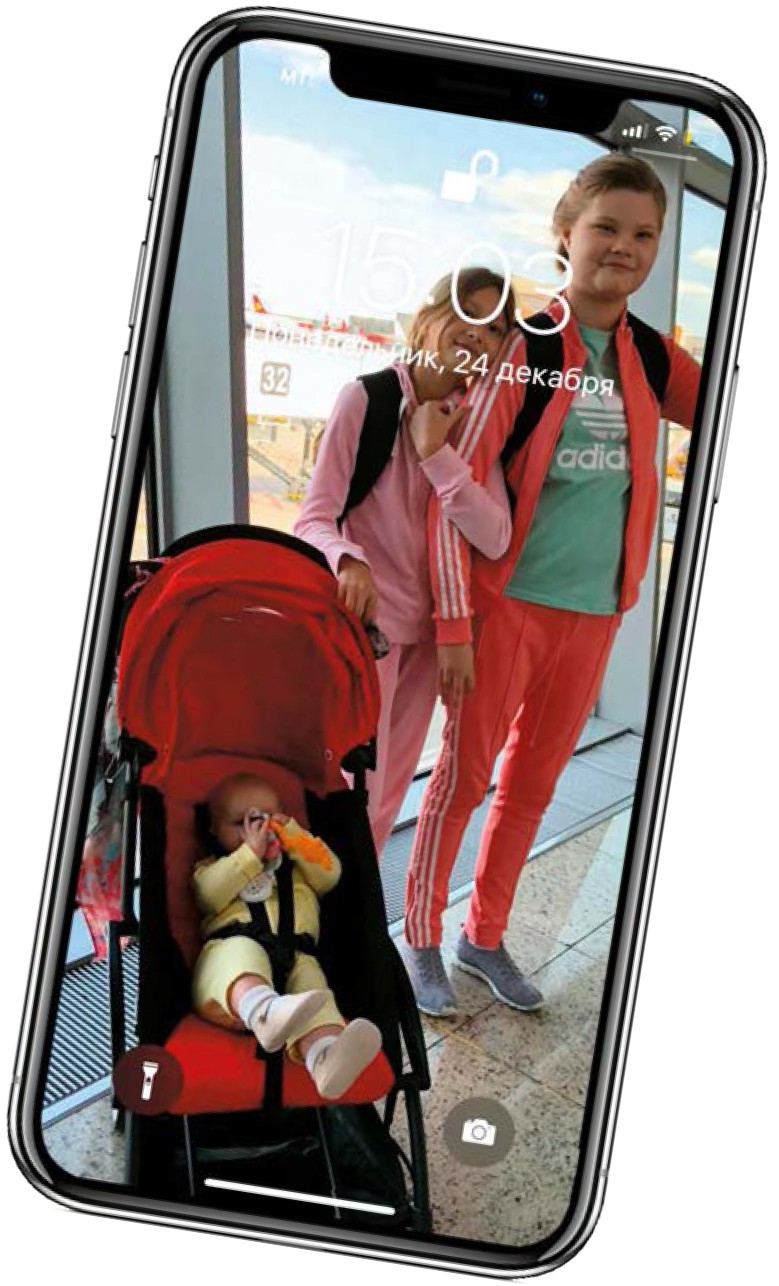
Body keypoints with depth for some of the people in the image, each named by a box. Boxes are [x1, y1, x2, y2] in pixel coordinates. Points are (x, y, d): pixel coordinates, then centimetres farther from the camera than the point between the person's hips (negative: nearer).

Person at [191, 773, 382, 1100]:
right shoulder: (212, 867, 29)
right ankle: (264, 1012, -75)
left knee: (311, 981, -33)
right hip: (231, 948, -2)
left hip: (294, 957, 2)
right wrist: (250, 853, 0)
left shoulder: (296, 866, 40)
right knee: (243, 952, -39)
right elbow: (209, 893, 4)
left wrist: (292, 836, 15)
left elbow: (330, 874, 21)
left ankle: (325, 1060, -67)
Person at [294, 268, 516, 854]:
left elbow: (495, 538, -10)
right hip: (363, 620, -5)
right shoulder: (368, 397, -11)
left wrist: (435, 452, -18)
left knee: (389, 793, 14)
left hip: (429, 629, 6)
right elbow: (314, 518, -14)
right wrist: (349, 562, -35)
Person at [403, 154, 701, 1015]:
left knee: (533, 781, 15)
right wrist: (454, 621, -17)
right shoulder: (518, 346, -12)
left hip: (593, 612, 5)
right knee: (465, 774, 5)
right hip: (508, 599, -5)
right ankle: (420, 939, 22)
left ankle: (485, 936, 31)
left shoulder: (654, 359, 3)